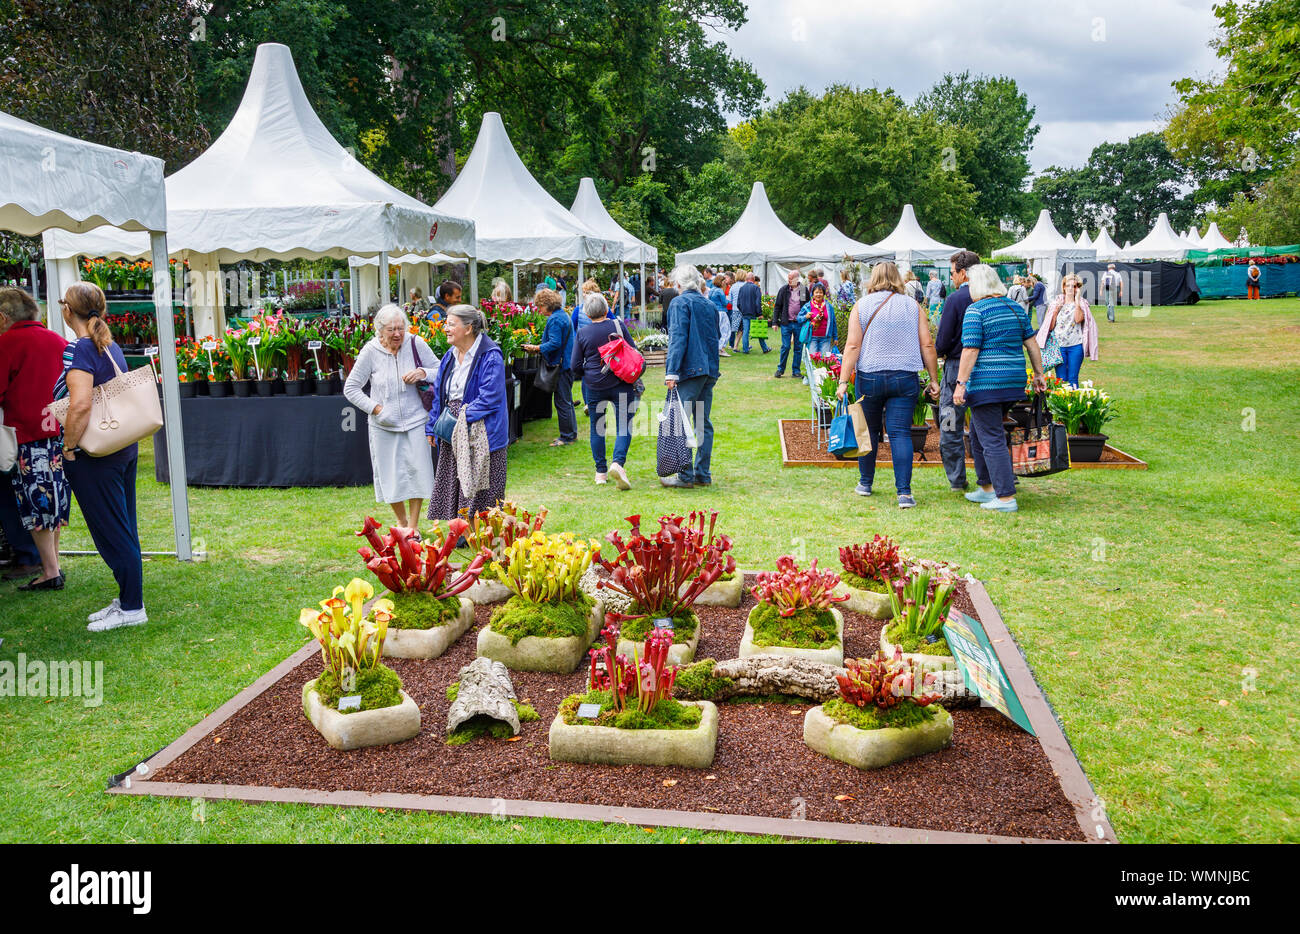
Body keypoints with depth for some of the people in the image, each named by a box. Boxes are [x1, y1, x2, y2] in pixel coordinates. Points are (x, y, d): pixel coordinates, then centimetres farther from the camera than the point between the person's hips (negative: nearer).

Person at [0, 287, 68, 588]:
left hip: (27, 433, -6)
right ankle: (53, 562, 22)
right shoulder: (57, 340, 10)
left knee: (35, 503, 0)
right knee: (53, 501, 14)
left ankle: (49, 572, 1)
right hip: (60, 430, 6)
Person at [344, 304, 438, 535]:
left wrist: (423, 373, -17)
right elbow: (351, 388, 0)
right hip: (384, 425, 0)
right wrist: (376, 408, -9)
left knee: (417, 471, -2)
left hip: (415, 420, 0)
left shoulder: (416, 344, -5)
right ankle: (402, 522, 29)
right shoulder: (371, 351, -7)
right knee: (391, 474, 8)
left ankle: (413, 526, 13)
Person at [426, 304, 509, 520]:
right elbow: (439, 395, 18)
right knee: (450, 490, 10)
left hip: (480, 436, -8)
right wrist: (432, 427, 13)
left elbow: (489, 398, -18)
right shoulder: (450, 356, 12)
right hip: (452, 437, 8)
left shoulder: (490, 357, -12)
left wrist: (463, 416, -20)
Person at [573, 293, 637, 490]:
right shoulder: (618, 326, -4)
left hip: (594, 386, 1)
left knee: (597, 429, 13)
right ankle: (618, 463, -22)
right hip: (621, 385, -1)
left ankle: (601, 472, 18)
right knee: (624, 427, 0)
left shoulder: (582, 333, -3)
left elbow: (575, 366, -2)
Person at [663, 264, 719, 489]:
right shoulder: (710, 305, 15)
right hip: (710, 370, 8)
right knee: (703, 423, 11)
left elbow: (678, 338, -15)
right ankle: (703, 474, 13)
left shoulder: (680, 303, -6)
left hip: (690, 369, -8)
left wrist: (672, 371, -17)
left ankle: (685, 475, -5)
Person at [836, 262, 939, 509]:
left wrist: (843, 381, -6)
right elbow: (927, 345, 3)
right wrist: (934, 380, 9)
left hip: (869, 377, 0)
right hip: (905, 378, 0)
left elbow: (853, 345, -5)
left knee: (869, 431, 14)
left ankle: (865, 483, 27)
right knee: (900, 433, -1)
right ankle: (904, 492, -8)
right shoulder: (913, 307, 6)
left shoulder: (862, 306, 2)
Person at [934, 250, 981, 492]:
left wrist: (940, 352, 7)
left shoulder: (955, 299, -12)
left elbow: (943, 341, -13)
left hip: (957, 365, -5)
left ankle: (957, 480, 7)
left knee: (951, 427, 4)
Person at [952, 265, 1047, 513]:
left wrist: (961, 384, -15)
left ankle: (1006, 498, -5)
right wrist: (1039, 374, 19)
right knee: (978, 434, 20)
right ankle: (987, 488, 27)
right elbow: (1031, 342, 14)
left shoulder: (976, 310, -9)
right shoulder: (1015, 307, 12)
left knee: (992, 440, -4)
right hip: (1014, 380, 8)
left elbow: (970, 349, -15)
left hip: (986, 382, -8)